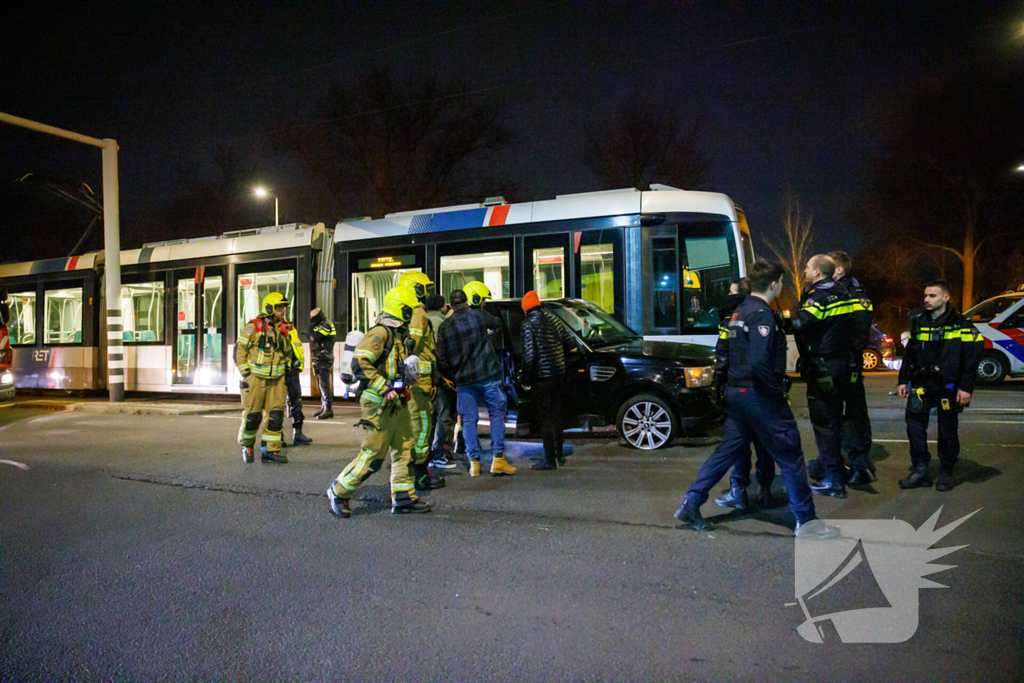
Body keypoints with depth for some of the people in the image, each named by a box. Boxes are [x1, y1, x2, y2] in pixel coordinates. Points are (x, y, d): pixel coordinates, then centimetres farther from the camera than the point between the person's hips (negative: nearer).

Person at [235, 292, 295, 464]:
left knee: (276, 415, 1)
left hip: (276, 379, 5)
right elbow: (239, 349, -6)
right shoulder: (253, 326, -7)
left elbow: (288, 352, 23)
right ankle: (246, 446, 24)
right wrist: (245, 374, -10)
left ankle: (272, 451, 9)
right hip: (255, 378, -4)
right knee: (252, 416, 1)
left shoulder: (283, 329, 10)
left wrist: (286, 370, 14)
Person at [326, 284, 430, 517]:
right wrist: (385, 388, -24)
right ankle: (339, 491, 14)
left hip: (396, 405, 10)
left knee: (405, 449, 11)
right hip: (379, 405, -10)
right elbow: (359, 364, -24)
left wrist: (402, 382, 13)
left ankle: (403, 498, 20)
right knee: (372, 456, -3)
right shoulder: (380, 333, -15)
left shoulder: (398, 334, 16)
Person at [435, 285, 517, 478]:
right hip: (488, 375, -2)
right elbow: (495, 324, 16)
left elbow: (442, 360, 3)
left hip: (464, 380, 2)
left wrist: (453, 378, 14)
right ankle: (498, 459, 6)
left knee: (469, 420, 9)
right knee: (497, 413, 7)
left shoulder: (444, 327, 3)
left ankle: (474, 462, 9)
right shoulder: (477, 315, -4)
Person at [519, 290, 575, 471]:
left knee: (543, 417, -1)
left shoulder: (528, 324, -12)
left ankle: (550, 460, -1)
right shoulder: (552, 318, 7)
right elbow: (569, 344, 10)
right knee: (555, 415, 16)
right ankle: (558, 455, 24)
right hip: (558, 374, 7)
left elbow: (529, 353, -18)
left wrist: (525, 379, -11)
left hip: (541, 377, -7)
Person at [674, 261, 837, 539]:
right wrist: (779, 394, -18)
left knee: (728, 450, 15)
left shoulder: (739, 312, 12)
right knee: (790, 458, 3)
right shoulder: (762, 315, -17)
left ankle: (691, 503, 13)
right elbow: (759, 363, -27)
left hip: (736, 392, 9)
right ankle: (806, 522, 12)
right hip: (760, 396, -9)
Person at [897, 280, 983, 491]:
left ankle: (946, 473, 19)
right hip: (920, 384, 4)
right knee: (915, 426, -1)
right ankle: (920, 470, 9)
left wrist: (966, 388, -10)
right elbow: (909, 352, 16)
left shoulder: (959, 324, -5)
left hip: (947, 386, -4)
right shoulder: (918, 320, 9)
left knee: (948, 431, 5)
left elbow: (971, 358, -6)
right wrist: (903, 380, 14)